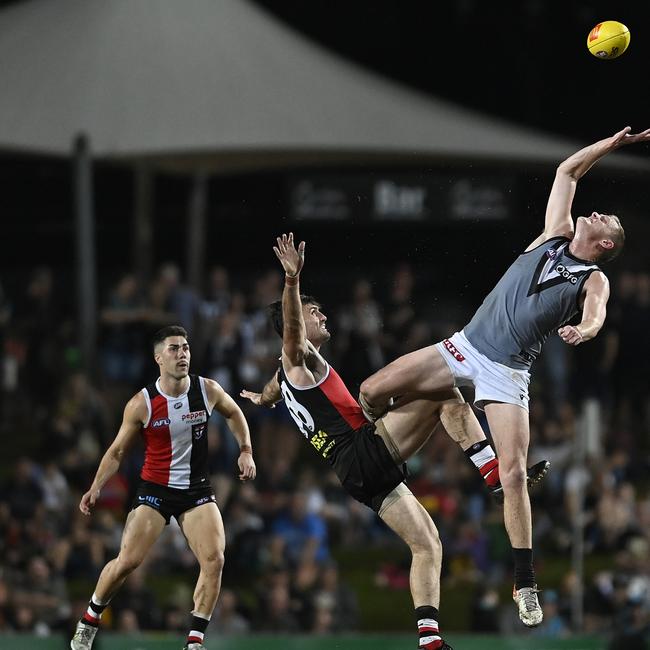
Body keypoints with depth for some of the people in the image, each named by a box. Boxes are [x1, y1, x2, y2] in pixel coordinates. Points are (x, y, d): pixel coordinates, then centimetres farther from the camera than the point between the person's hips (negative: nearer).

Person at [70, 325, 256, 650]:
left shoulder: (208, 390, -6)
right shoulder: (142, 403, -12)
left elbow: (234, 413, 17)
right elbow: (117, 451, -1)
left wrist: (246, 451, 6)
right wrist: (95, 489, -12)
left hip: (197, 489, 2)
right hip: (155, 489, -2)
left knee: (214, 560, -15)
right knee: (127, 561, -10)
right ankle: (88, 622, 14)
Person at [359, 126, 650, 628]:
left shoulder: (594, 280, 2)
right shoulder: (557, 235, 13)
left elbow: (597, 314, -21)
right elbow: (567, 171, 20)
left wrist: (583, 331, -43)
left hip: (507, 374, -4)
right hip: (465, 347, 4)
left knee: (513, 474, -14)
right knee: (372, 391, -8)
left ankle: (526, 584, -6)